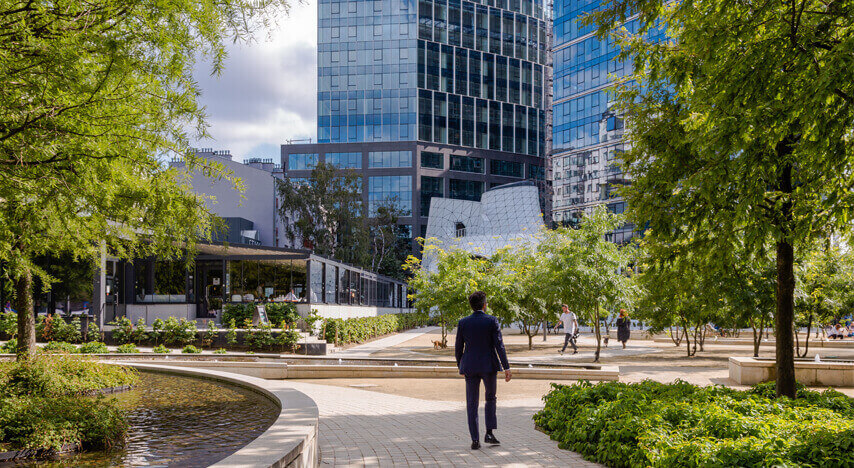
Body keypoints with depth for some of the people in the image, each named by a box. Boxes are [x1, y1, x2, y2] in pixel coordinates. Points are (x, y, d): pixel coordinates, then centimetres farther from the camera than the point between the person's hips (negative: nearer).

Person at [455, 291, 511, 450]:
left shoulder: (463, 323, -1)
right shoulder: (492, 321, -6)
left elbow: (458, 348, 4)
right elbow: (499, 346, -10)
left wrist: (460, 366, 19)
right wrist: (506, 368, -8)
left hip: (470, 367, 1)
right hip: (489, 366, -1)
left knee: (472, 403, 7)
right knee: (490, 398, 19)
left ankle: (475, 440, 3)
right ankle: (489, 433, 8)